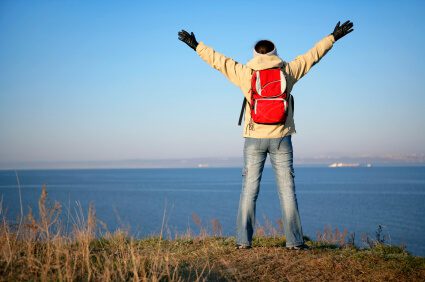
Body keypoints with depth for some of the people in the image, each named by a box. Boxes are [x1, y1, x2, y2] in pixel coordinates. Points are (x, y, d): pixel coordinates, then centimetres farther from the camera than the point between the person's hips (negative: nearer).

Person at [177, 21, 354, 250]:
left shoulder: (245, 74, 1)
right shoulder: (288, 71, 2)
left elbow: (218, 60, 8)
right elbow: (312, 55, 11)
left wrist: (196, 46, 20)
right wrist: (333, 37, 23)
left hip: (254, 138, 0)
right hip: (281, 137, 0)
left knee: (249, 188, 4)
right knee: (287, 189, 2)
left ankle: (243, 240, 3)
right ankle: (294, 241, 3)